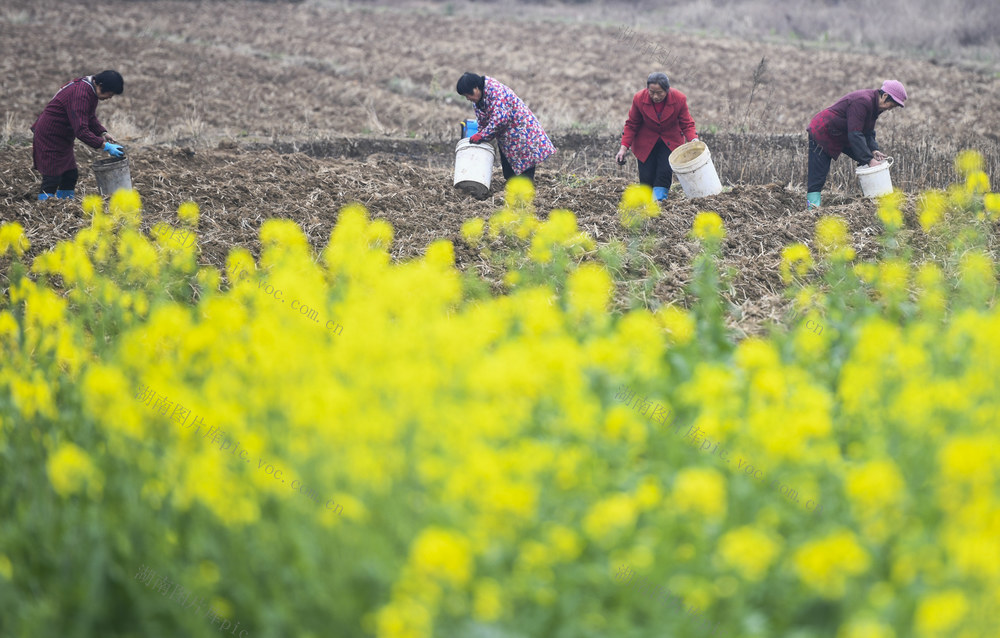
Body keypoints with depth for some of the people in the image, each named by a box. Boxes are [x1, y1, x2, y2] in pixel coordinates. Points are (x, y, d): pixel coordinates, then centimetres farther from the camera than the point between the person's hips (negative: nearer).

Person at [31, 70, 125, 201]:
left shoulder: (92, 90, 1)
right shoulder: (81, 95, -31)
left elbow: (91, 118, 14)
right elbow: (81, 131, -34)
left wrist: (103, 133, -3)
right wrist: (105, 146, -34)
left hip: (63, 138, 10)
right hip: (49, 136, -10)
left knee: (70, 175, 12)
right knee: (52, 179, -11)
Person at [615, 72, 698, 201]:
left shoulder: (679, 99, -21)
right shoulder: (639, 99, -19)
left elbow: (687, 124, -10)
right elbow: (631, 124, -5)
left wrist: (693, 141, -30)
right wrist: (624, 147, -14)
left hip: (670, 141, -1)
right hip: (646, 142, 1)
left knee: (665, 172, -18)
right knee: (646, 177, -8)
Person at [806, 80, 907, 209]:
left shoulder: (874, 105, 1)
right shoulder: (863, 102, -29)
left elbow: (868, 133, 6)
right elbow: (855, 134, -32)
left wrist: (873, 150, -13)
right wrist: (869, 159, -34)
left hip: (842, 136, 10)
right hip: (822, 133, -10)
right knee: (818, 177, -14)